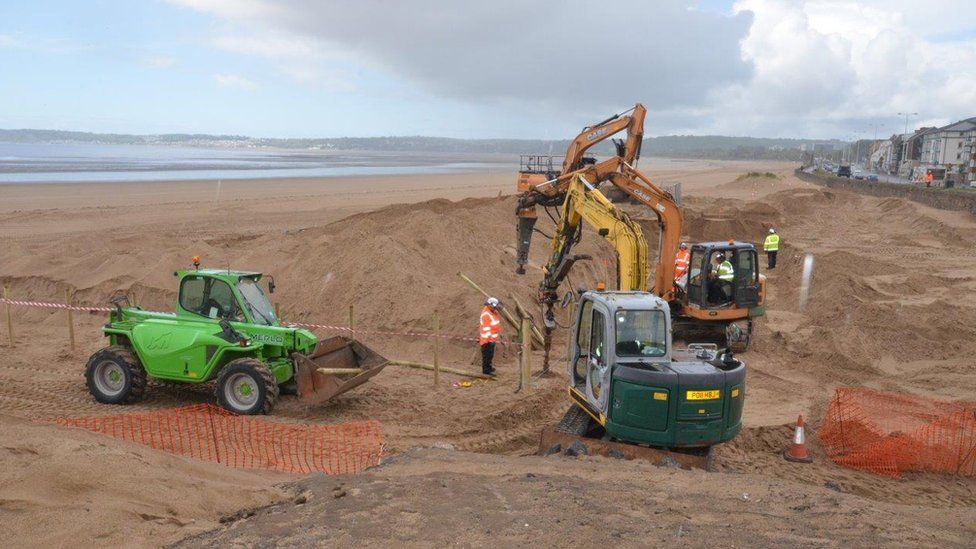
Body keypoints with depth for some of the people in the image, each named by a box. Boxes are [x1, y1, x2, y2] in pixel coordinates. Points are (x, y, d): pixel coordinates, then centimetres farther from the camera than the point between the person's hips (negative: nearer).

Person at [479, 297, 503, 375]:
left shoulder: (493, 311, 8)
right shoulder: (486, 314, -22)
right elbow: (486, 328, -25)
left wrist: (499, 333, 27)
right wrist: (490, 339, -27)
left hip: (492, 338, 10)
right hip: (487, 339, -10)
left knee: (490, 354, 21)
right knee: (487, 354, -3)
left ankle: (488, 367, 35)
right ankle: (486, 370, 5)